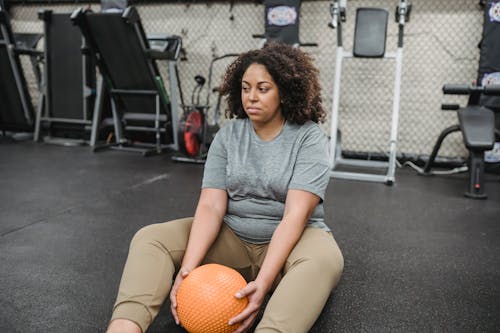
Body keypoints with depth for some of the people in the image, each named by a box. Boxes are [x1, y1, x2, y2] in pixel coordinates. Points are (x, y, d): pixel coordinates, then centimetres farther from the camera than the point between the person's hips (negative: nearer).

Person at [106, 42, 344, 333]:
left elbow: (295, 215, -22)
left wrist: (263, 283, -34)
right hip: (233, 239, 4)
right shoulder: (227, 135, 0)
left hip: (293, 241, -3)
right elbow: (211, 206, -10)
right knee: (150, 238, -14)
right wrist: (188, 267, -26)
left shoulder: (310, 138, -11)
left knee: (324, 259, -37)